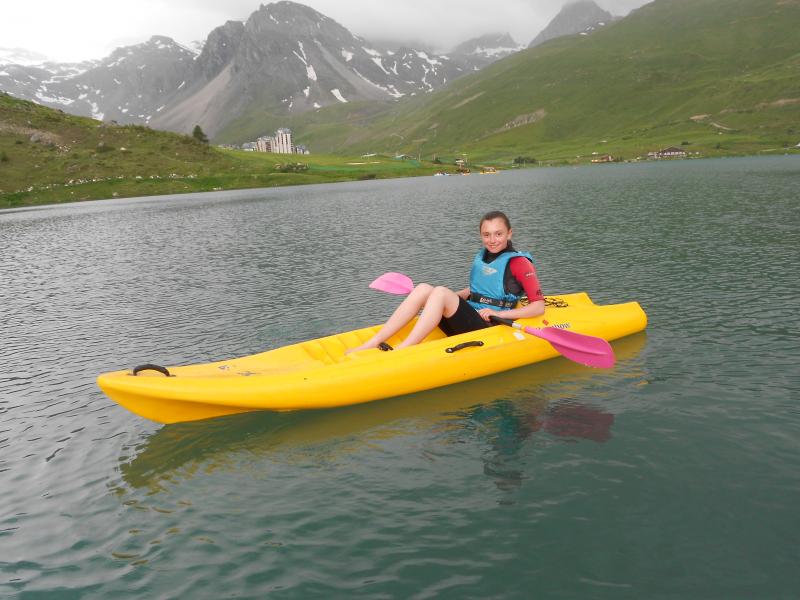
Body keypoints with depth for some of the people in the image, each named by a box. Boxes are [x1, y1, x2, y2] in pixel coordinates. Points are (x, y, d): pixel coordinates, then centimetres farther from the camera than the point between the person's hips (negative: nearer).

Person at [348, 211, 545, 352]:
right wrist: (451, 298, 12)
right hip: (466, 323, 7)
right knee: (423, 289, -16)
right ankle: (372, 344, -24)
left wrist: (499, 313, -17)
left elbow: (539, 307, -8)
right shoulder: (482, 257, 17)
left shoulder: (519, 262, -4)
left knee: (440, 292, -29)